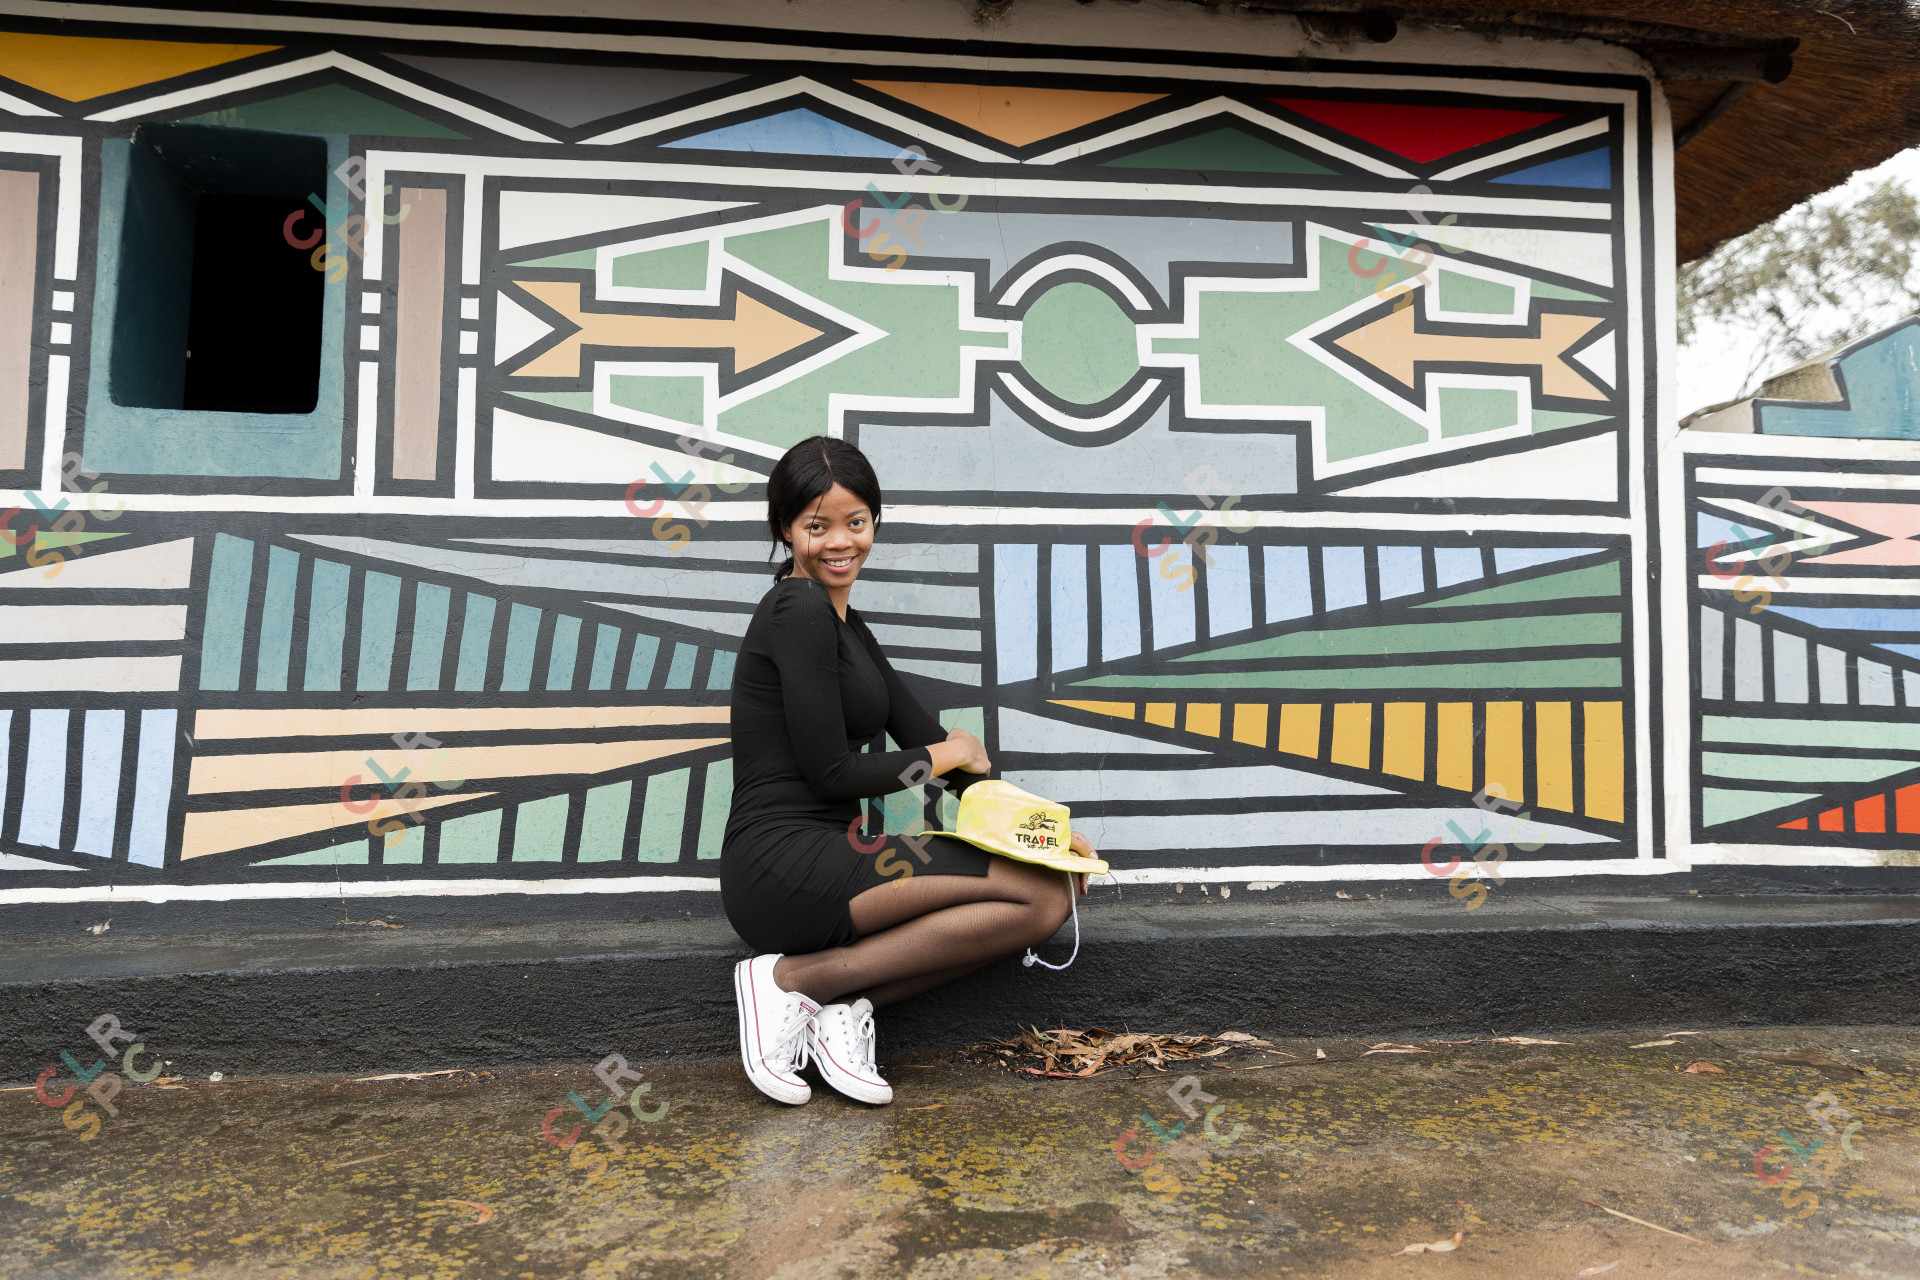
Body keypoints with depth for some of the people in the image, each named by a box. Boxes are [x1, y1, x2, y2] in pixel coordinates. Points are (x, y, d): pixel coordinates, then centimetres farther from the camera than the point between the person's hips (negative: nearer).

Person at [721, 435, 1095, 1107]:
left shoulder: (846, 623, 19)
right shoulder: (800, 610, -11)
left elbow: (927, 736, 18)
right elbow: (830, 773, -14)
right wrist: (942, 757, 2)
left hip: (823, 862, 9)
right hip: (785, 868, -9)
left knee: (1050, 899, 2)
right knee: (1043, 895, -15)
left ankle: (843, 1001, -5)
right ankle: (790, 979, -10)